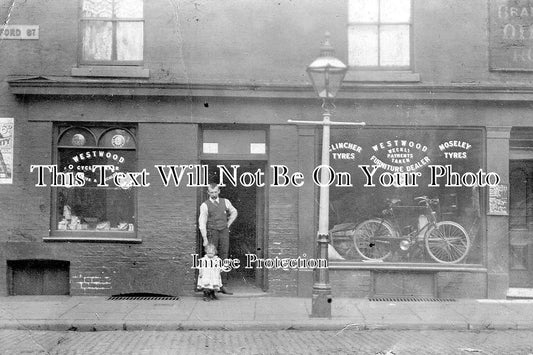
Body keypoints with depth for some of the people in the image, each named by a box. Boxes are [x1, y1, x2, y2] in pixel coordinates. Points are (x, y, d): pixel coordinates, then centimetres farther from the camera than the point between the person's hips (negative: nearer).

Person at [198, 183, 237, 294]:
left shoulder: (225, 202, 7)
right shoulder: (205, 205, -3)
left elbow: (234, 212, 25)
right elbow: (202, 222, -7)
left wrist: (228, 224, 13)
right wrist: (205, 239, -12)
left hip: (224, 232, 3)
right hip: (211, 233, -3)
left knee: (223, 259, 3)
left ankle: (221, 286, 9)